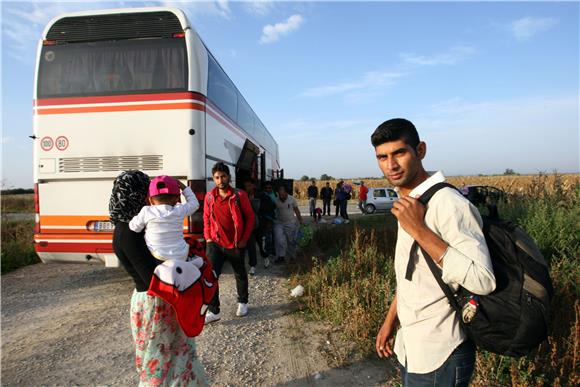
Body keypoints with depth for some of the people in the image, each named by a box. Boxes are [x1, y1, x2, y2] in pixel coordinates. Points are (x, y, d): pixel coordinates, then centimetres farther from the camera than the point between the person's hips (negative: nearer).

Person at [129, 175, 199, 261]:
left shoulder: (146, 212, -9)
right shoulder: (179, 211, -4)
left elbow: (134, 227, 3)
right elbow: (194, 204, 13)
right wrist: (184, 188, 21)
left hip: (158, 258, -1)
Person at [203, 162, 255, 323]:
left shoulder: (240, 195, -11)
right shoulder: (209, 196, -1)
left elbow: (250, 217, -5)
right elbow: (206, 218, 10)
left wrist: (244, 239, -8)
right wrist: (208, 237, 2)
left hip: (236, 244, -1)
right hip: (215, 243, 2)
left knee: (240, 275, 15)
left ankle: (243, 302, 38)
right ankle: (213, 311, 6)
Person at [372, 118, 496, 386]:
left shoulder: (448, 203, -22)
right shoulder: (407, 204, 5)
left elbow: (483, 281, -29)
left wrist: (419, 230, -30)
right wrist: (390, 322, 18)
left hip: (438, 356, -8)